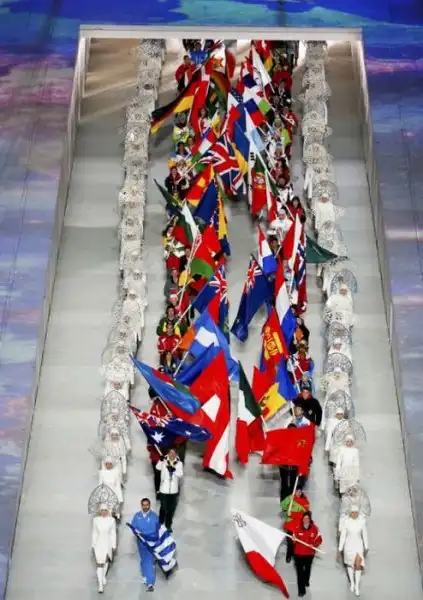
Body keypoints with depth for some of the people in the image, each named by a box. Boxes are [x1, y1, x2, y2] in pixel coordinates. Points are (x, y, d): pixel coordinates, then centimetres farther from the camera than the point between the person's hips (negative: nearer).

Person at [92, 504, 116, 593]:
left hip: (108, 544, 1)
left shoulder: (112, 520, -10)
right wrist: (93, 545, 3)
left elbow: (113, 534, -4)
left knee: (106, 561, 23)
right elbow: (94, 533, 1)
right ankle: (100, 585, -5)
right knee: (99, 564, -6)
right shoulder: (96, 520, -6)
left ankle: (103, 576, 49)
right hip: (99, 544, -1)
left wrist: (114, 546, -3)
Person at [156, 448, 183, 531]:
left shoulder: (179, 463, 1)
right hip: (164, 489, -2)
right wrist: (161, 459, -31)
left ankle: (168, 525, 27)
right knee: (164, 507, 5)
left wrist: (173, 470, -27)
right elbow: (158, 467, -14)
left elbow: (180, 474, -9)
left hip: (174, 490, 2)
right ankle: (160, 523, 26)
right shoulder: (164, 461, -1)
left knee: (171, 509, 11)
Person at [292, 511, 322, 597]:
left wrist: (314, 545, -24)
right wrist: (293, 540, -25)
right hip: (298, 553, -2)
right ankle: (301, 590, 2)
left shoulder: (314, 528, -13)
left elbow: (319, 540, -6)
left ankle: (306, 581, 52)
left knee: (307, 569, 25)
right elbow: (294, 540, -2)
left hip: (310, 553, 2)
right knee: (299, 571, -5)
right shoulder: (298, 528, -12)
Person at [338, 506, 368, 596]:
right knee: (350, 564, 17)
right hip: (349, 545, 0)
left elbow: (364, 534, 1)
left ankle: (357, 586, 7)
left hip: (358, 545, 0)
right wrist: (340, 548, -6)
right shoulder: (346, 521, -16)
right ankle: (352, 582, 39)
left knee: (358, 565, -9)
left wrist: (366, 547, 10)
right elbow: (343, 535, -9)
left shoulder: (362, 521, -12)